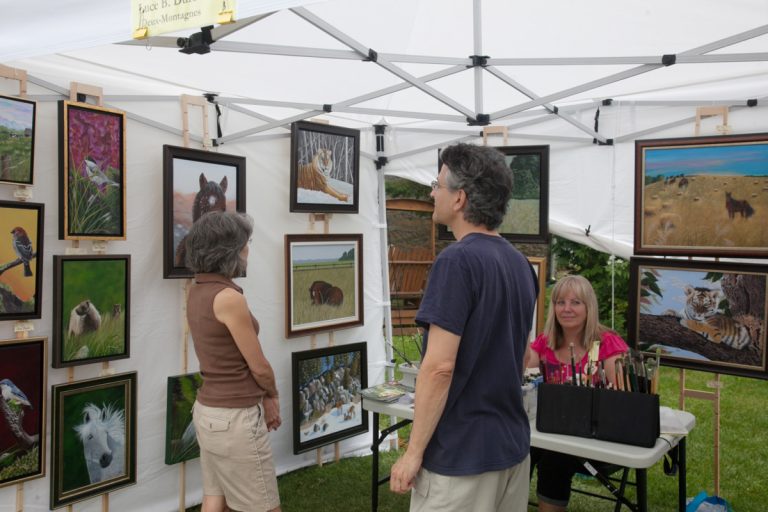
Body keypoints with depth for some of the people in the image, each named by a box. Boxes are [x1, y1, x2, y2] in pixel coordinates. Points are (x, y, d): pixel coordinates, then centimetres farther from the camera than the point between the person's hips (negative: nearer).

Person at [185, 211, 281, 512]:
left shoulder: (197, 293, 4)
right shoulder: (229, 298, -23)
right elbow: (259, 366, -14)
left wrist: (259, 398, 9)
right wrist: (272, 396, 6)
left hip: (209, 410, 9)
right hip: (235, 419, -9)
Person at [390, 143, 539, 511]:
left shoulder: (458, 260, -21)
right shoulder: (520, 263, 5)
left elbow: (439, 367, -23)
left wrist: (414, 452, -15)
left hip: (460, 454, -8)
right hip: (512, 444, 8)